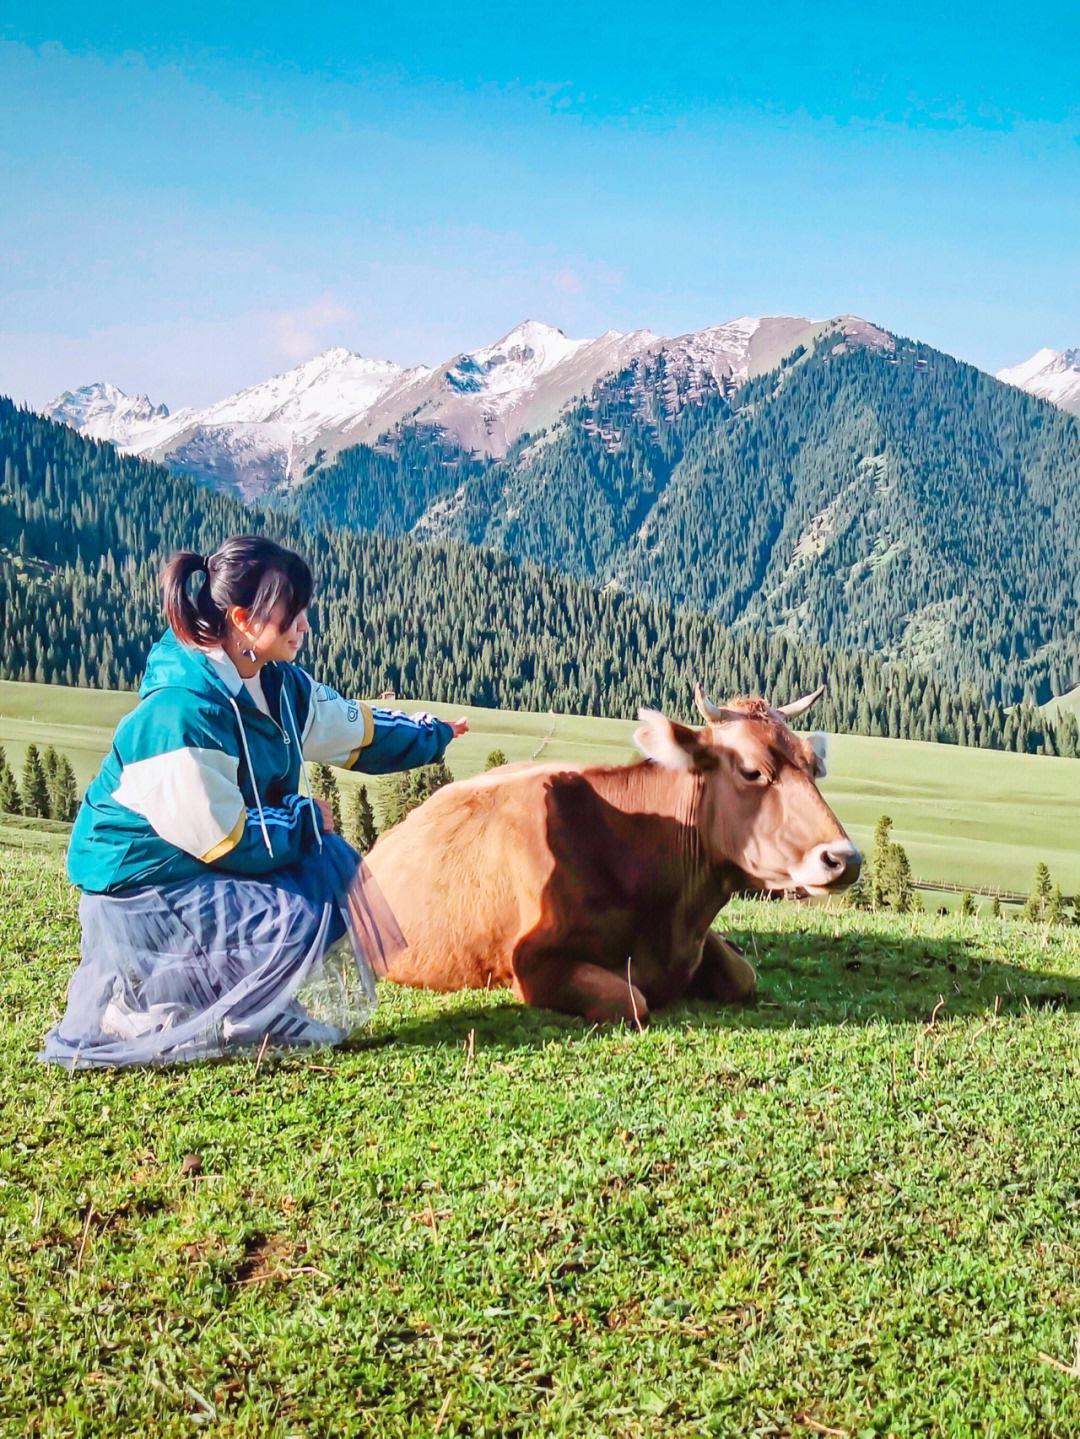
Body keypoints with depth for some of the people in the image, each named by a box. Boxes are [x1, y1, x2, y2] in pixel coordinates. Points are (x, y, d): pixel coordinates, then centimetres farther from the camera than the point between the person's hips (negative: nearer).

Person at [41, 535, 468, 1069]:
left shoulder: (277, 684, -1)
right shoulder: (181, 712, -29)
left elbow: (351, 728, 19)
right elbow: (225, 841, -24)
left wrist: (429, 734, 30)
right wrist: (306, 819, -10)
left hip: (208, 865, 10)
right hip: (140, 886, -10)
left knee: (332, 865, 3)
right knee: (302, 922, -21)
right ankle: (139, 1012, -5)